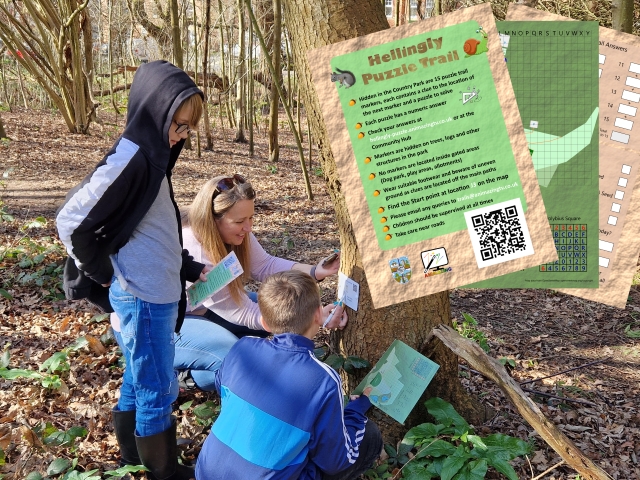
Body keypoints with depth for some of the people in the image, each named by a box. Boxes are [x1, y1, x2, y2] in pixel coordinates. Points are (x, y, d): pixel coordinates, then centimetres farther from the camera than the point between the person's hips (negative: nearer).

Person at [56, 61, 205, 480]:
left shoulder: (152, 156, 9)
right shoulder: (130, 157, -20)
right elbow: (71, 220, -20)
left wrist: (191, 268, 13)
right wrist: (102, 273, -9)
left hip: (156, 295, 9)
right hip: (143, 299, -9)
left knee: (139, 383, 21)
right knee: (158, 393, 4)